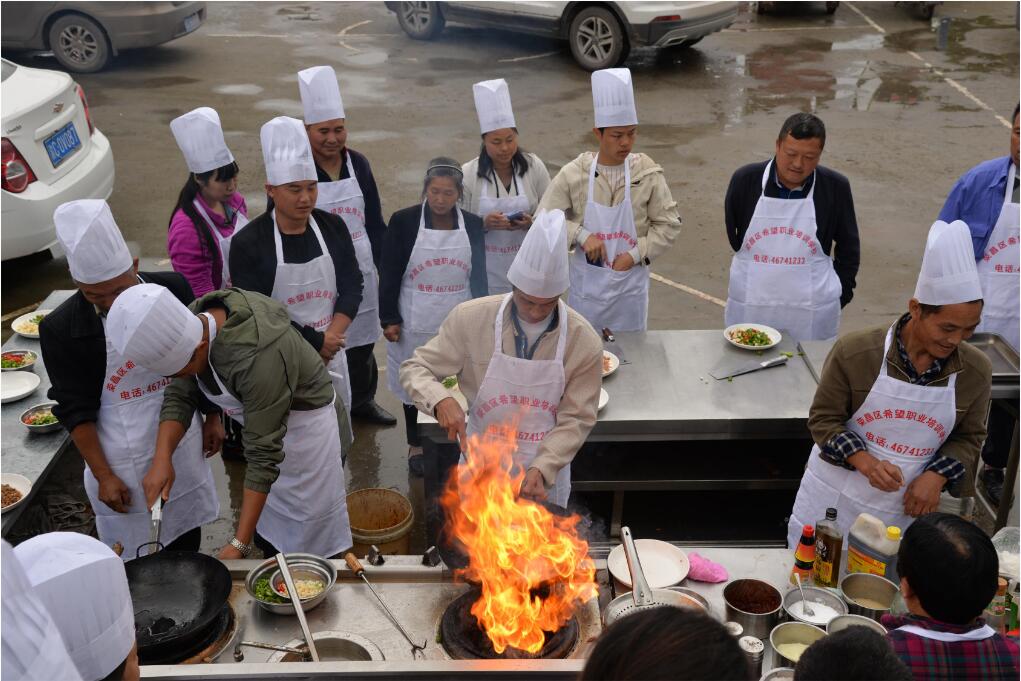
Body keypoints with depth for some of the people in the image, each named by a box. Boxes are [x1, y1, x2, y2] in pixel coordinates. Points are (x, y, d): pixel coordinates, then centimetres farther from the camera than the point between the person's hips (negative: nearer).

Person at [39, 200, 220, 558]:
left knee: (186, 538, 21)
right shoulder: (61, 328, -16)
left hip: (183, 441, 3)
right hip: (121, 457, -3)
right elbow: (75, 409, -10)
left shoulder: (172, 290, -9)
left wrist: (212, 416, 11)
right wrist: (103, 475, -9)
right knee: (128, 561, 7)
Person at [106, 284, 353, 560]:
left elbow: (263, 454, -36)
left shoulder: (255, 358, -40)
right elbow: (179, 396, -6)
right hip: (263, 419, 8)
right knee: (269, 539, 19)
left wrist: (239, 545, -34)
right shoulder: (194, 322, -17)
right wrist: (161, 458, -22)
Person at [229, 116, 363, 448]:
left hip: (330, 350, 4)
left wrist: (331, 339, -13)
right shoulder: (249, 243, -12)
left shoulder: (333, 227, 0)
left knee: (337, 435, 15)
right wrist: (315, 342, -15)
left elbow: (352, 287, 1)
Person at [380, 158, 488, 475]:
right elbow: (389, 274, -6)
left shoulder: (472, 224, -1)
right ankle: (417, 445, 30)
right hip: (415, 321, -1)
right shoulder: (403, 221, -9)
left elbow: (478, 276, 6)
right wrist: (389, 318, -8)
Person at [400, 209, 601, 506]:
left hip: (546, 473, 0)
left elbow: (576, 420, -10)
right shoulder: (471, 318, -16)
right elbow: (415, 369, -8)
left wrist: (541, 469, -24)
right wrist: (441, 399, -29)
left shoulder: (584, 343, -15)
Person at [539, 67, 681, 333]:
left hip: (631, 283, 1)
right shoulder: (573, 174, -9)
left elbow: (669, 224, -2)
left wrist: (635, 254, -13)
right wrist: (581, 234, -20)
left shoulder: (648, 173, -8)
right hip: (587, 284, 0)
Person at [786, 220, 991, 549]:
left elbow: (968, 437, 4)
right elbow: (823, 419, -10)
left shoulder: (976, 371, -10)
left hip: (902, 507, 2)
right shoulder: (854, 351, -18)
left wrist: (936, 476, -14)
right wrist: (865, 462, -26)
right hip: (834, 495, -2)